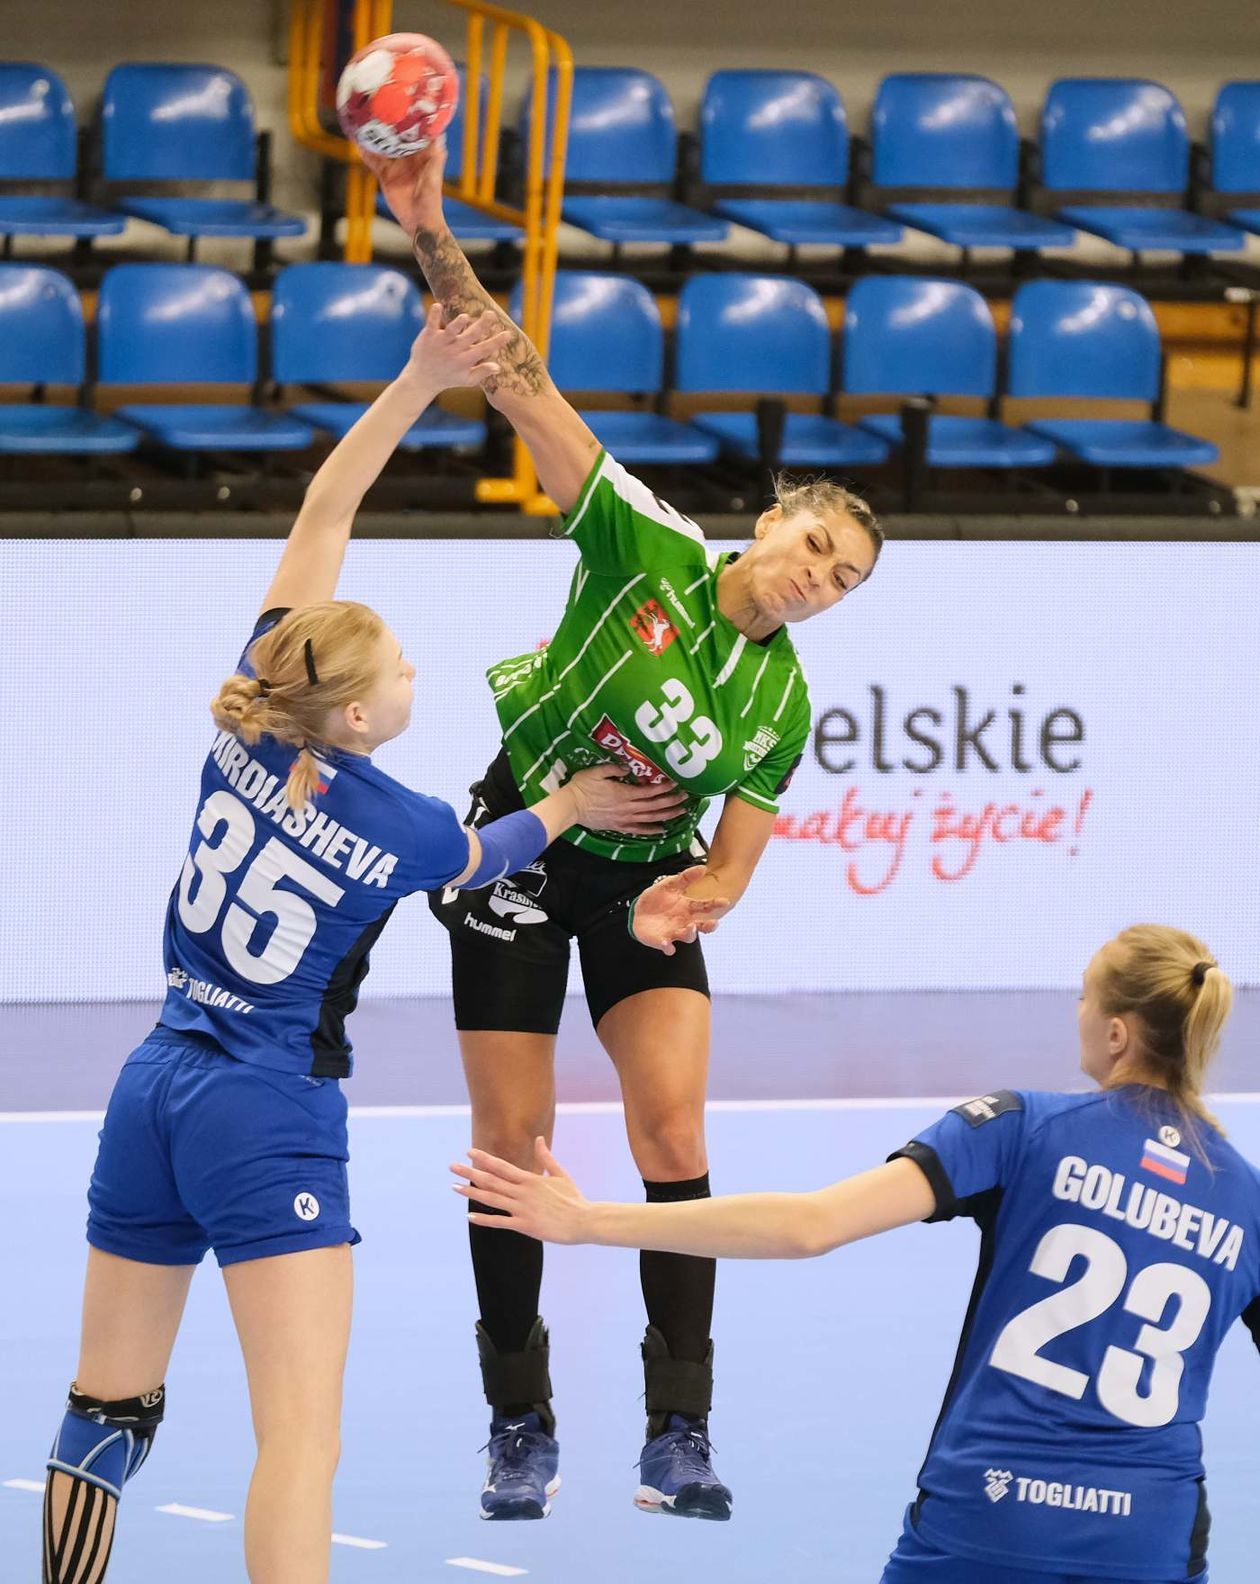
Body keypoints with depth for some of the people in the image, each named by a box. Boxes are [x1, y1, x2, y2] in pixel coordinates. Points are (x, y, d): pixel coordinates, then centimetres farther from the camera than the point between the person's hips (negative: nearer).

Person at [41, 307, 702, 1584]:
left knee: (106, 1410, 14)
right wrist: (571, 803, 33)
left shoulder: (248, 729, -5)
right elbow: (486, 854, 16)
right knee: (301, 1437, -9)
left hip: (153, 1091, 6)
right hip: (271, 1119, -6)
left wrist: (419, 382, -1)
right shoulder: (408, 833, -12)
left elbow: (323, 509, 1)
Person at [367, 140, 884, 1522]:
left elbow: (729, 867, -3)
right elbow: (521, 385, -21)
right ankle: (519, 1429, 11)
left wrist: (680, 904, -27)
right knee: (512, 1140, -2)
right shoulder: (646, 550, -16)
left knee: (673, 1130, -13)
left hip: (643, 879, 2)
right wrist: (428, 233, -31)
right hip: (519, 848, -2)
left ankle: (678, 1440, -9)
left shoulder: (781, 708, -8)